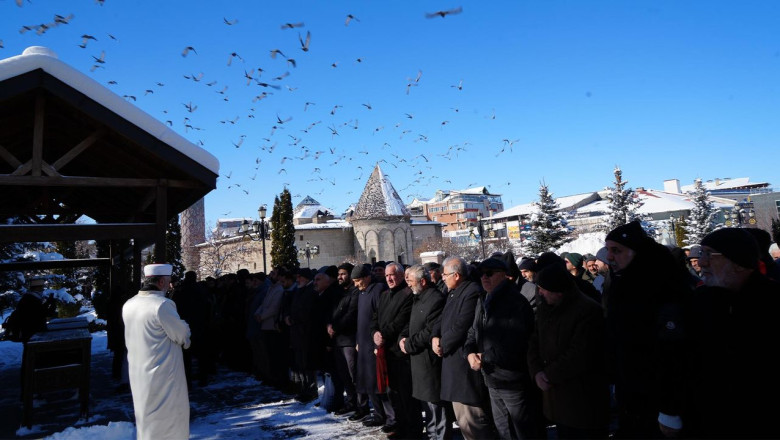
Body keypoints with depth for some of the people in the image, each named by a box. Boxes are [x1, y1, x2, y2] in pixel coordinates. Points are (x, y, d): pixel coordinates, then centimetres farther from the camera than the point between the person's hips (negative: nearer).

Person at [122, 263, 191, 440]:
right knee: (167, 421, 7)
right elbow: (182, 336, -15)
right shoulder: (163, 304, -22)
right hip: (163, 375, -7)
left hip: (138, 375, 8)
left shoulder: (128, 305, 3)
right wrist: (184, 326, 6)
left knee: (146, 420, 21)